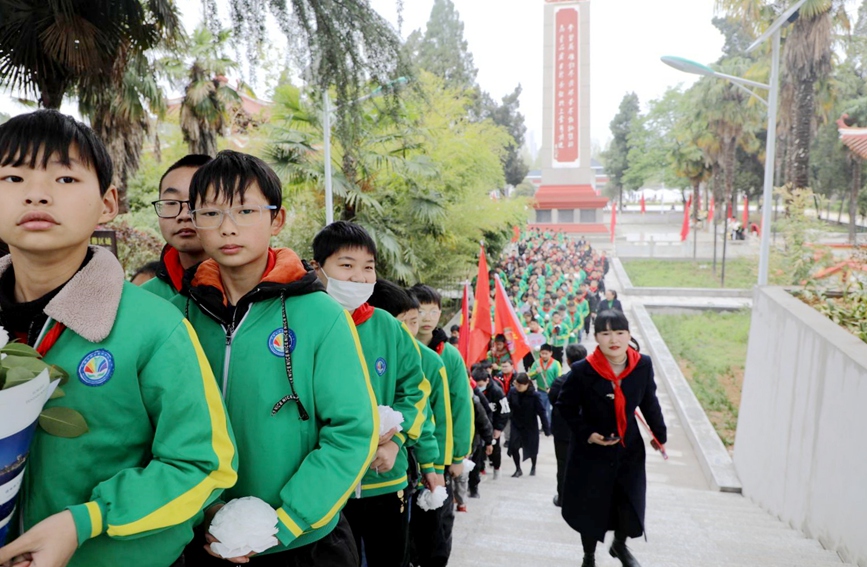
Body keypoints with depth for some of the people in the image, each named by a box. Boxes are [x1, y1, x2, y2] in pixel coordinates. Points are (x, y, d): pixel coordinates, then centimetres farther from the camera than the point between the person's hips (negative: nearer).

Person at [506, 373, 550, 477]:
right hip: (516, 425, 2)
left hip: (530, 426, -2)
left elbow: (541, 412, -19)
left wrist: (546, 428, -16)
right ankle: (518, 469, 13)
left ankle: (533, 467, 41)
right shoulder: (512, 392, -16)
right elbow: (508, 407, -6)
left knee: (532, 448, 13)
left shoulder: (534, 395, -23)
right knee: (513, 447, -9)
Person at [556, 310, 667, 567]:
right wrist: (587, 434, -17)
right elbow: (565, 406, -7)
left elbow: (649, 402, 5)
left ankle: (620, 545, 44)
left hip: (629, 448, 3)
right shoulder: (582, 370, -22)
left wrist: (660, 435, 15)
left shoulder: (643, 365, -12)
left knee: (630, 505, 8)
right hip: (591, 451, -2)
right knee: (590, 508, 9)